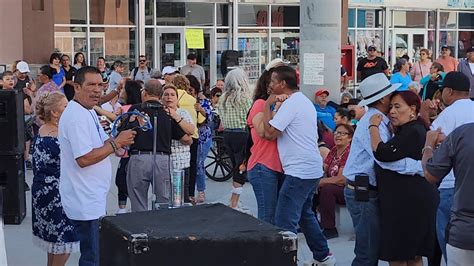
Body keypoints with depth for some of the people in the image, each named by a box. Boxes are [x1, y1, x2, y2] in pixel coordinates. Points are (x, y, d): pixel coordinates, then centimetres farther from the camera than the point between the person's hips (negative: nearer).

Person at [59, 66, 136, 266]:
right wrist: (116, 143, -18)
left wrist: (116, 143, 4)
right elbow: (84, 159, -26)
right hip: (84, 202, -10)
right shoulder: (76, 116, -20)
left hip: (92, 198, 10)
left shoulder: (87, 112, 13)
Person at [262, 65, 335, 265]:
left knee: (284, 222, -10)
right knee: (304, 214, 24)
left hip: (299, 171, -11)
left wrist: (268, 105, -6)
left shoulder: (291, 103, -14)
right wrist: (275, 105, 9)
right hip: (311, 168, 11)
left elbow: (269, 133, -17)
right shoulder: (304, 101, 17)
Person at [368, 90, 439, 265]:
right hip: (409, 200, 11)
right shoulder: (407, 131, 18)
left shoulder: (412, 132, -16)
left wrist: (373, 126, -12)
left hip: (408, 202, -11)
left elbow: (382, 154, -24)